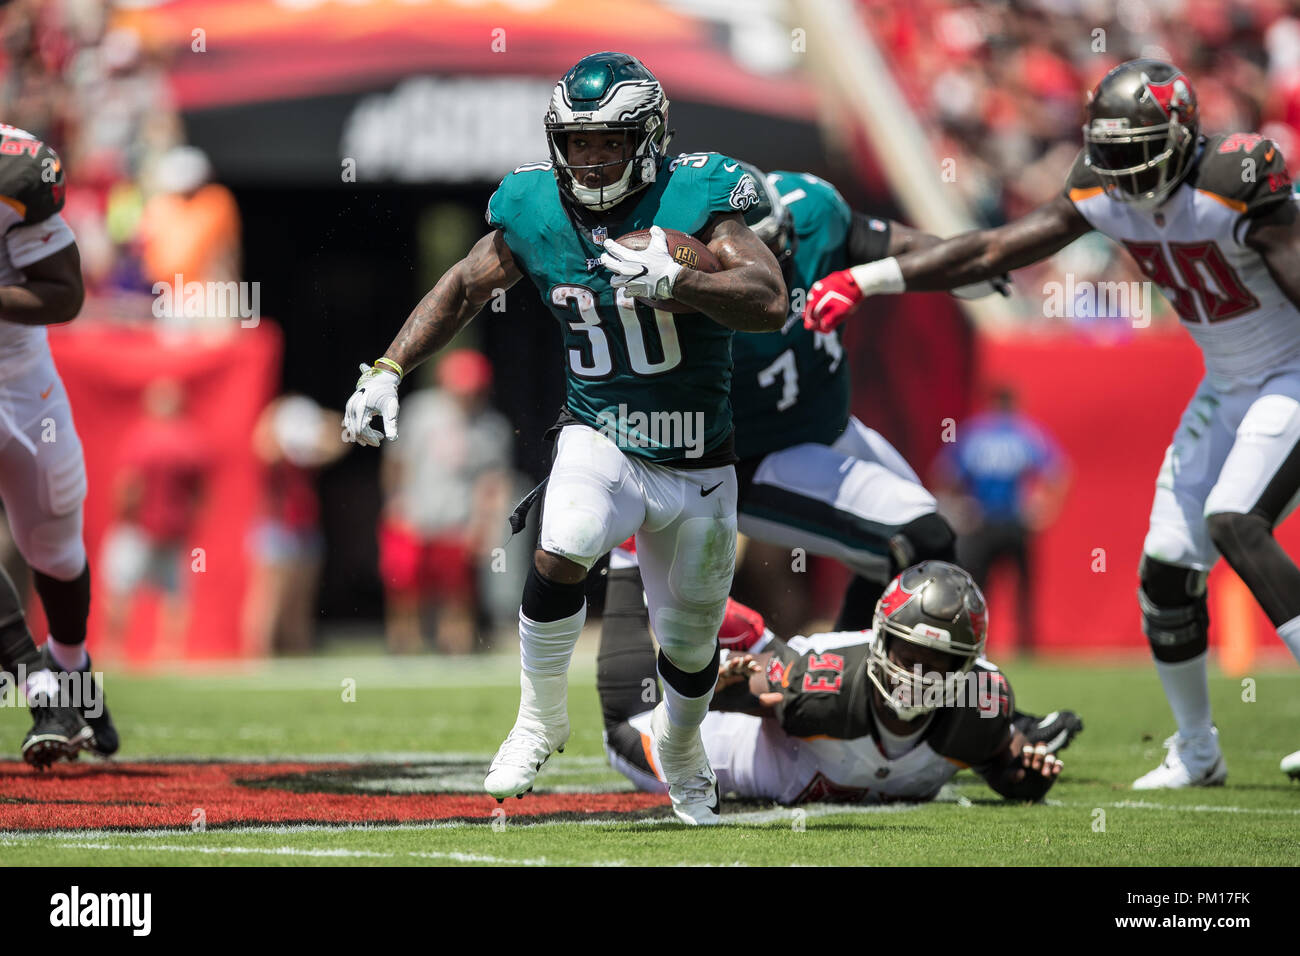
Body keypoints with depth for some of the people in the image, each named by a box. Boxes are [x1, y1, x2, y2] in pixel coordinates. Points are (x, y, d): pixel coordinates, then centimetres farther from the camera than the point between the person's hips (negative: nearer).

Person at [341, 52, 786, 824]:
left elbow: (770, 302, -29)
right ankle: (543, 719, -5)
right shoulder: (536, 211, -8)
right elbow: (466, 287, 9)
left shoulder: (692, 199, -18)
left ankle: (681, 751, 47)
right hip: (600, 440, 1)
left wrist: (671, 280, -42)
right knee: (559, 559, -29)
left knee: (691, 642, 13)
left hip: (698, 465, -1)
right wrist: (387, 371, 2)